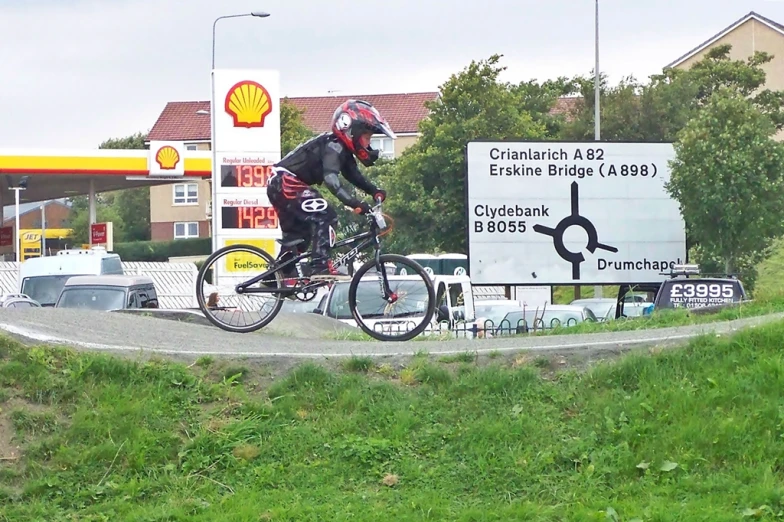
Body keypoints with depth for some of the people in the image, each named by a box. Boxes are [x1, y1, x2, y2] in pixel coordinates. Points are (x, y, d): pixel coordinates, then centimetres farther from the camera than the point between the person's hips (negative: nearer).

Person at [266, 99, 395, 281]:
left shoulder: (343, 150, 12)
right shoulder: (333, 146, -20)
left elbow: (354, 176, 13)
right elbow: (331, 179, -34)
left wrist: (375, 191, -4)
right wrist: (354, 203, -43)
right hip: (286, 183, -11)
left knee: (298, 234, 20)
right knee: (326, 217, -19)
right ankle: (320, 266, -24)